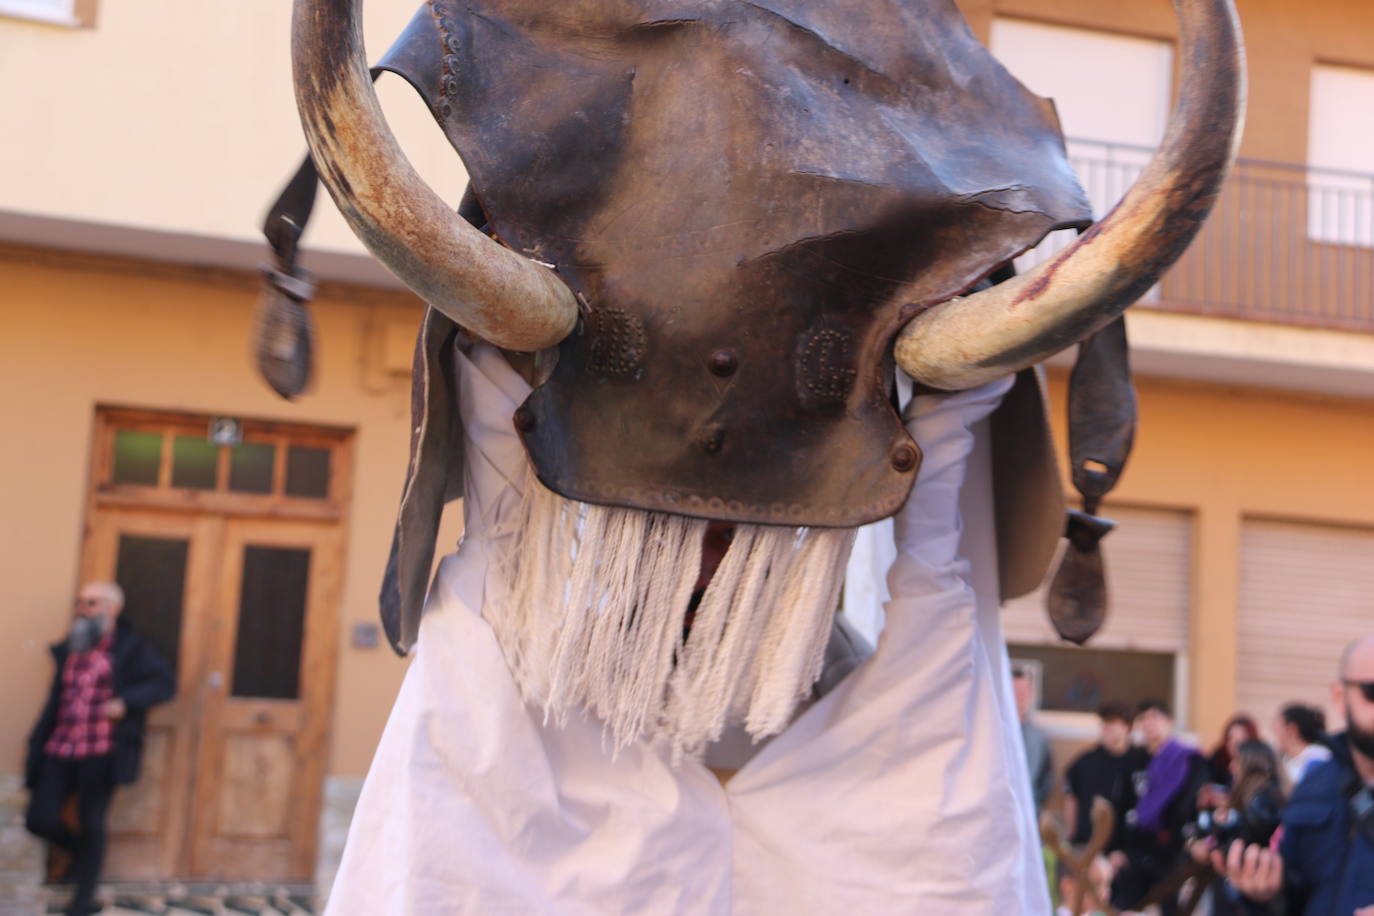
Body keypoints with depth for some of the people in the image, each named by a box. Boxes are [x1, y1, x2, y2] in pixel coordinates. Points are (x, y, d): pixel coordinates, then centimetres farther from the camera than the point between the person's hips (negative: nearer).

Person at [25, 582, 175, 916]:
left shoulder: (131, 648, 0)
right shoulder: (69, 648, 14)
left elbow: (164, 683, -3)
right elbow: (55, 701, 15)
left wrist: (126, 701, -17)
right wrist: (38, 745, 9)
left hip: (101, 752, -4)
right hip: (60, 749, 4)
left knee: (91, 823, 0)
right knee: (39, 819, -3)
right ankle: (77, 850, 29)